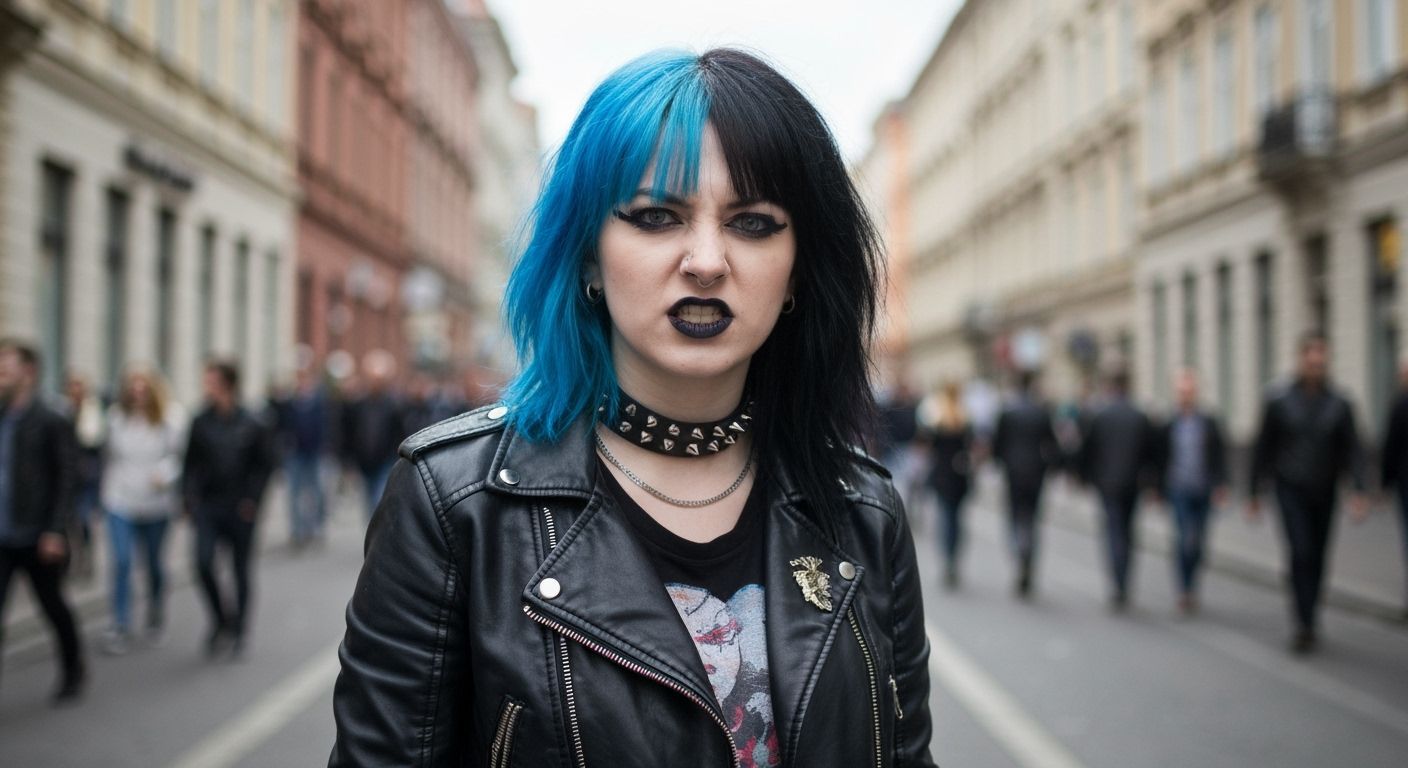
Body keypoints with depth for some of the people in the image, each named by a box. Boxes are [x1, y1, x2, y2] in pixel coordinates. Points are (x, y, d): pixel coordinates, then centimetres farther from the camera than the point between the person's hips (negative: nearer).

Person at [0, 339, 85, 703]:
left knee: (52, 605, 12)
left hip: (38, 537, -4)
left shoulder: (51, 423, -9)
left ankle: (73, 670, 34)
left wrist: (55, 531, -15)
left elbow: (67, 478, -10)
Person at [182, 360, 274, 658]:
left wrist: (252, 498, -8)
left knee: (241, 569, 7)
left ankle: (238, 631, 23)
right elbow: (191, 463, 9)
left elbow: (265, 464, 0)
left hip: (240, 510, -2)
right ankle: (222, 617, 10)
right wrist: (190, 494, -1)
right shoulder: (201, 422, 1)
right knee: (203, 562, -13)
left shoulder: (251, 424, -6)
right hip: (208, 506, 2)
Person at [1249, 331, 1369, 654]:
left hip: (1324, 493, 3)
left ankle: (1306, 614, 28)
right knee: (1301, 552, -15)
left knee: (1317, 558, 9)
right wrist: (1253, 493, 4)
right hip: (1290, 489, -2)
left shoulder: (1339, 404, 1)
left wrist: (1359, 490, -16)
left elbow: (1352, 449, -2)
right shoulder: (1278, 401, -3)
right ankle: (1305, 625, -11)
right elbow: (1262, 448, 2)